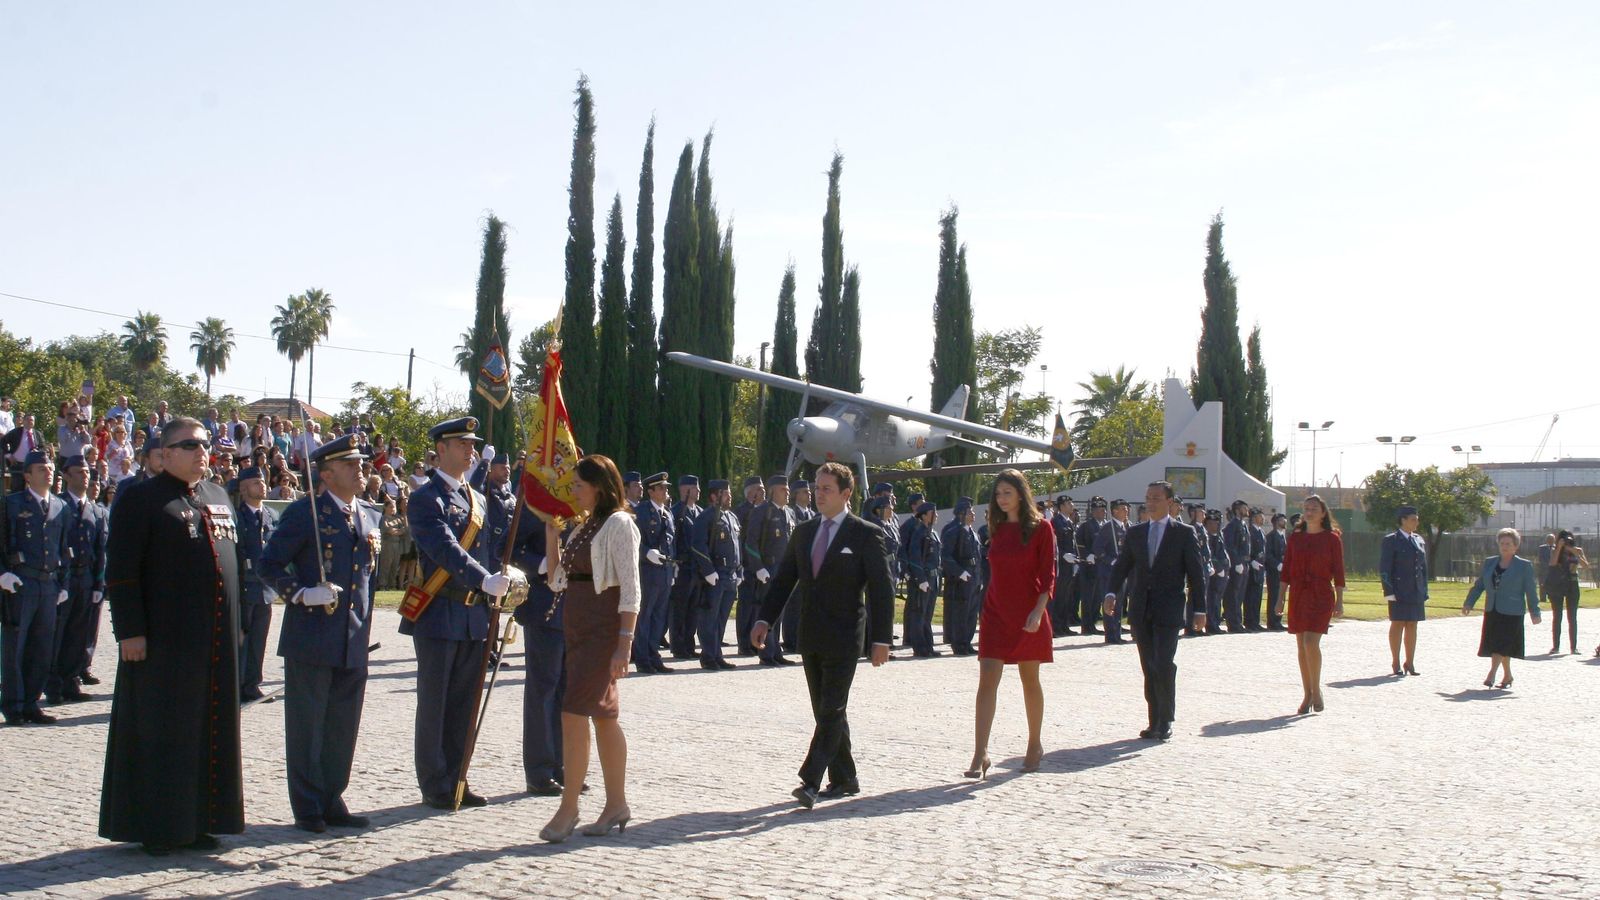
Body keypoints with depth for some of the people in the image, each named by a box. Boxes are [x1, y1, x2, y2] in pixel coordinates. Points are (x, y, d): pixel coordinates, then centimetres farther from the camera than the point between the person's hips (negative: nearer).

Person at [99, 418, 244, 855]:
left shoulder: (218, 497, 15)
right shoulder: (140, 499, -6)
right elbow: (120, 571, -10)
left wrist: (235, 624, 17)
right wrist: (129, 630, -16)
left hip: (215, 639, 7)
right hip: (163, 639, -7)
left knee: (209, 731, 10)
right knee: (159, 733, 1)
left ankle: (198, 820, 20)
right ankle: (156, 827, 11)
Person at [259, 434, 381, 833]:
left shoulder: (371, 516, 13)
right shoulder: (304, 512, -6)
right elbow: (268, 566, -5)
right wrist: (300, 594, -19)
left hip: (353, 643, 6)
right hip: (311, 638, -6)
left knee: (343, 728, 11)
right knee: (306, 726, 2)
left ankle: (332, 803, 21)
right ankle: (308, 809, 11)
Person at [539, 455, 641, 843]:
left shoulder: (618, 524, -10)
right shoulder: (583, 527, 17)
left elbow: (630, 588, -15)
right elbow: (558, 578, 15)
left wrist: (624, 643, -21)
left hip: (604, 628, -9)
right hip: (578, 627, 9)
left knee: (573, 712, -12)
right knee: (603, 716, 11)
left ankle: (568, 808, -7)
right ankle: (616, 804, 17)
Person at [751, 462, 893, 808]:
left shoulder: (866, 534, -5)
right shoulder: (804, 532, 12)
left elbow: (882, 589, -6)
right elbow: (784, 579, 13)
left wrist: (881, 639, -12)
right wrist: (764, 619, 0)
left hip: (844, 639, -6)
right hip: (810, 637, 6)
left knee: (832, 711, -9)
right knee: (825, 712, 11)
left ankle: (811, 782, -13)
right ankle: (844, 780, 21)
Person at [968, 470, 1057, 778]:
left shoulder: (1040, 527, -4)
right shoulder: (997, 529, 9)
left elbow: (1048, 575, -8)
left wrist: (1038, 611, -20)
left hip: (1029, 614, -3)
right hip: (996, 612, 3)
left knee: (1030, 681, 10)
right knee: (987, 682, -8)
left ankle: (1035, 745, 28)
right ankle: (980, 755, -12)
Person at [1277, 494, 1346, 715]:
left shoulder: (1332, 539, 0)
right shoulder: (1295, 538, 9)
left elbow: (1338, 572, -1)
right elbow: (1286, 570, 11)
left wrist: (1339, 601, -5)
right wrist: (1281, 597, 6)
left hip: (1321, 595, -4)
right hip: (1298, 595, 4)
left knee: (1311, 642, -17)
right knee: (1302, 645, 4)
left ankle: (1316, 689, -1)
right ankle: (1308, 695, 12)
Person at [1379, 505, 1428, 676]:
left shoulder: (1419, 540, 14)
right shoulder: (1391, 540, -5)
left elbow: (1424, 567, 18)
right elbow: (1384, 568, -8)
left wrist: (1425, 591, 12)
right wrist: (1388, 591, -15)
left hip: (1416, 591, 6)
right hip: (1399, 590, -6)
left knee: (1412, 625, 8)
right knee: (1398, 624, -1)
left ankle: (1410, 663, 14)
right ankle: (1396, 663, 6)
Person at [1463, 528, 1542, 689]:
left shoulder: (1524, 566, 0)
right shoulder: (1489, 563, 12)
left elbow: (1531, 591, -1)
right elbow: (1479, 585, 14)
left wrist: (1534, 613, -4)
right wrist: (1469, 603, 6)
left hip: (1511, 612, -5)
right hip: (1492, 611, 5)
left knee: (1501, 644, -13)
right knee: (1495, 644, 8)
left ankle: (1491, 675, -17)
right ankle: (1507, 676, 22)